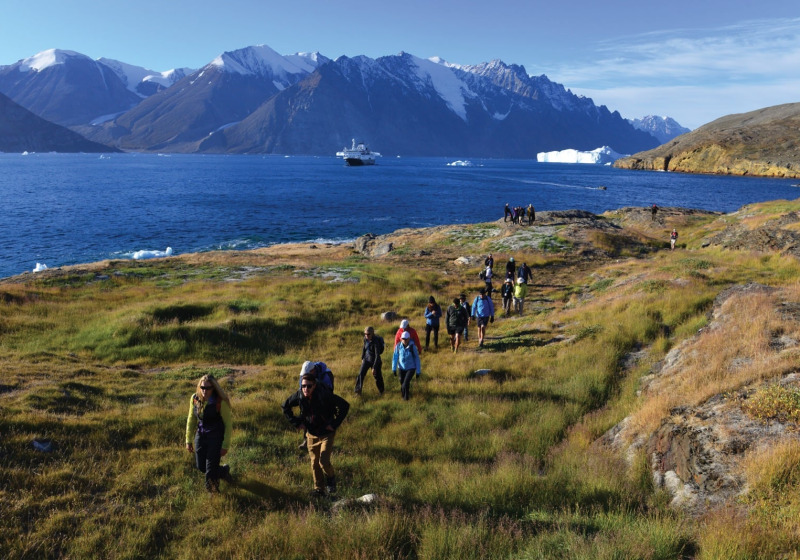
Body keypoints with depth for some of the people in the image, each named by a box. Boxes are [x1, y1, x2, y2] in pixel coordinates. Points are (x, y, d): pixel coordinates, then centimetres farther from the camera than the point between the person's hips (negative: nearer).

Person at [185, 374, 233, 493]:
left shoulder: (221, 402, -23)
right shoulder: (195, 398, -10)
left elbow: (228, 424, -12)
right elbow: (191, 420, 5)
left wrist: (225, 446, -10)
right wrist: (189, 440, 7)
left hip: (216, 437, -5)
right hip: (201, 435, 5)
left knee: (210, 471, -1)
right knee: (200, 466, 17)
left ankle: (213, 493, 26)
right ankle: (223, 471, 45)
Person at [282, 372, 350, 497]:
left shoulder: (325, 396, -25)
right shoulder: (299, 397, -14)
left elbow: (345, 405, -19)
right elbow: (285, 407, 5)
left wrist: (335, 424, -18)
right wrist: (297, 423, 0)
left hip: (326, 433, -4)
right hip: (311, 434, 4)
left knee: (324, 461, -13)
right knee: (314, 463, 10)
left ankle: (331, 478, 19)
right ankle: (319, 489, 28)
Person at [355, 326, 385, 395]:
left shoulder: (375, 342, -28)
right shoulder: (365, 339, -9)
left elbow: (377, 355, -29)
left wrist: (374, 367, -31)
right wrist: (362, 358, 18)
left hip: (375, 361, -5)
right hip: (366, 359, 5)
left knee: (377, 376, 11)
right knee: (361, 374, -8)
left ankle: (381, 391, 35)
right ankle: (358, 391, 1)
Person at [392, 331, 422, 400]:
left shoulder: (412, 347, -15)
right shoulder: (398, 346, -10)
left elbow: (417, 359, -8)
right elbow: (395, 357, -1)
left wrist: (418, 371, -5)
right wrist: (394, 369, -4)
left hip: (411, 368, -3)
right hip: (401, 368, 3)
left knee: (406, 383, -17)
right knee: (402, 383, 12)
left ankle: (406, 396, 8)